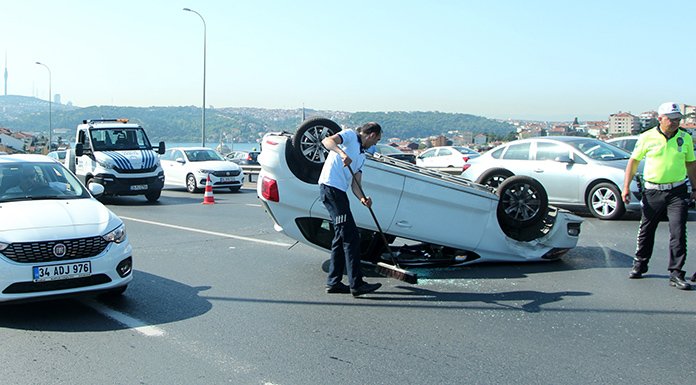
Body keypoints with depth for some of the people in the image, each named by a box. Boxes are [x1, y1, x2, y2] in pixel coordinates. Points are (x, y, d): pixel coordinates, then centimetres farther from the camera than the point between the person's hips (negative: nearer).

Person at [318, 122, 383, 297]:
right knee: (351, 236, -12)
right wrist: (342, 153, -32)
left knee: (341, 237, 12)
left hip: (339, 191, 10)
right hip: (330, 187, -10)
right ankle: (356, 284, -12)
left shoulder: (362, 156, 26)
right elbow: (327, 141, -14)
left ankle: (333, 282, 18)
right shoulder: (350, 135, 4)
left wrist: (362, 198, -5)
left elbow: (355, 183, 16)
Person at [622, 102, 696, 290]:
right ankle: (640, 264, 29)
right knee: (646, 231, 10)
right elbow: (633, 161, 3)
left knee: (678, 232, -8)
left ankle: (676, 273, -3)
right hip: (653, 191, 0)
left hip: (677, 192, 1)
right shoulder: (647, 137, -1)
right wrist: (626, 187, -3)